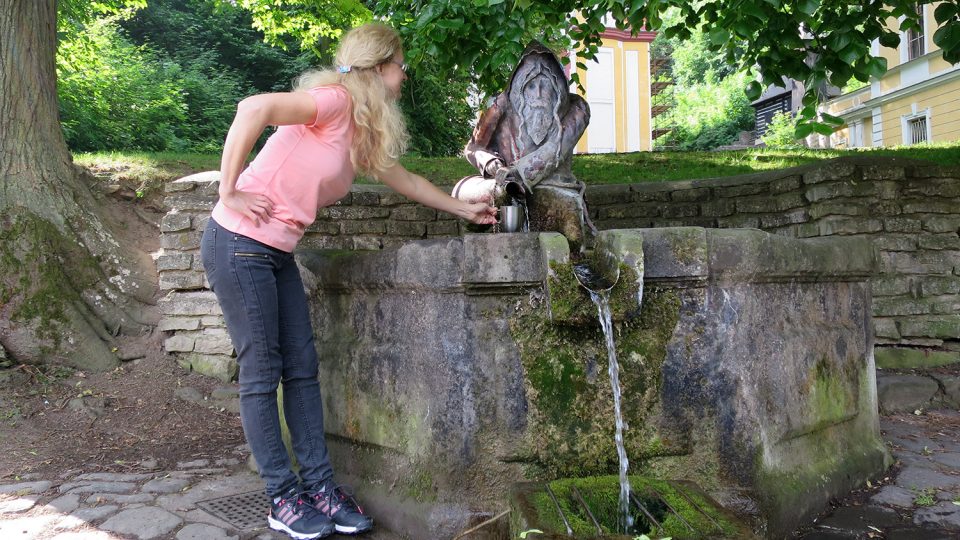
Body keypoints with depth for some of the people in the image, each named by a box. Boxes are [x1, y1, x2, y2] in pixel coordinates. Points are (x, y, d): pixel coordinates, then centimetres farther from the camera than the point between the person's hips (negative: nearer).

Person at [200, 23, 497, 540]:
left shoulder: (364, 131, 13)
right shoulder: (335, 100, -15)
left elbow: (403, 179, 26)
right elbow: (253, 109, -29)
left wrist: (463, 209, 33)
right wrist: (229, 191, -24)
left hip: (277, 254, 9)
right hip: (238, 245, -9)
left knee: (302, 369, 7)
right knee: (262, 371, -1)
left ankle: (320, 486, 16)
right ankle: (284, 498, 11)